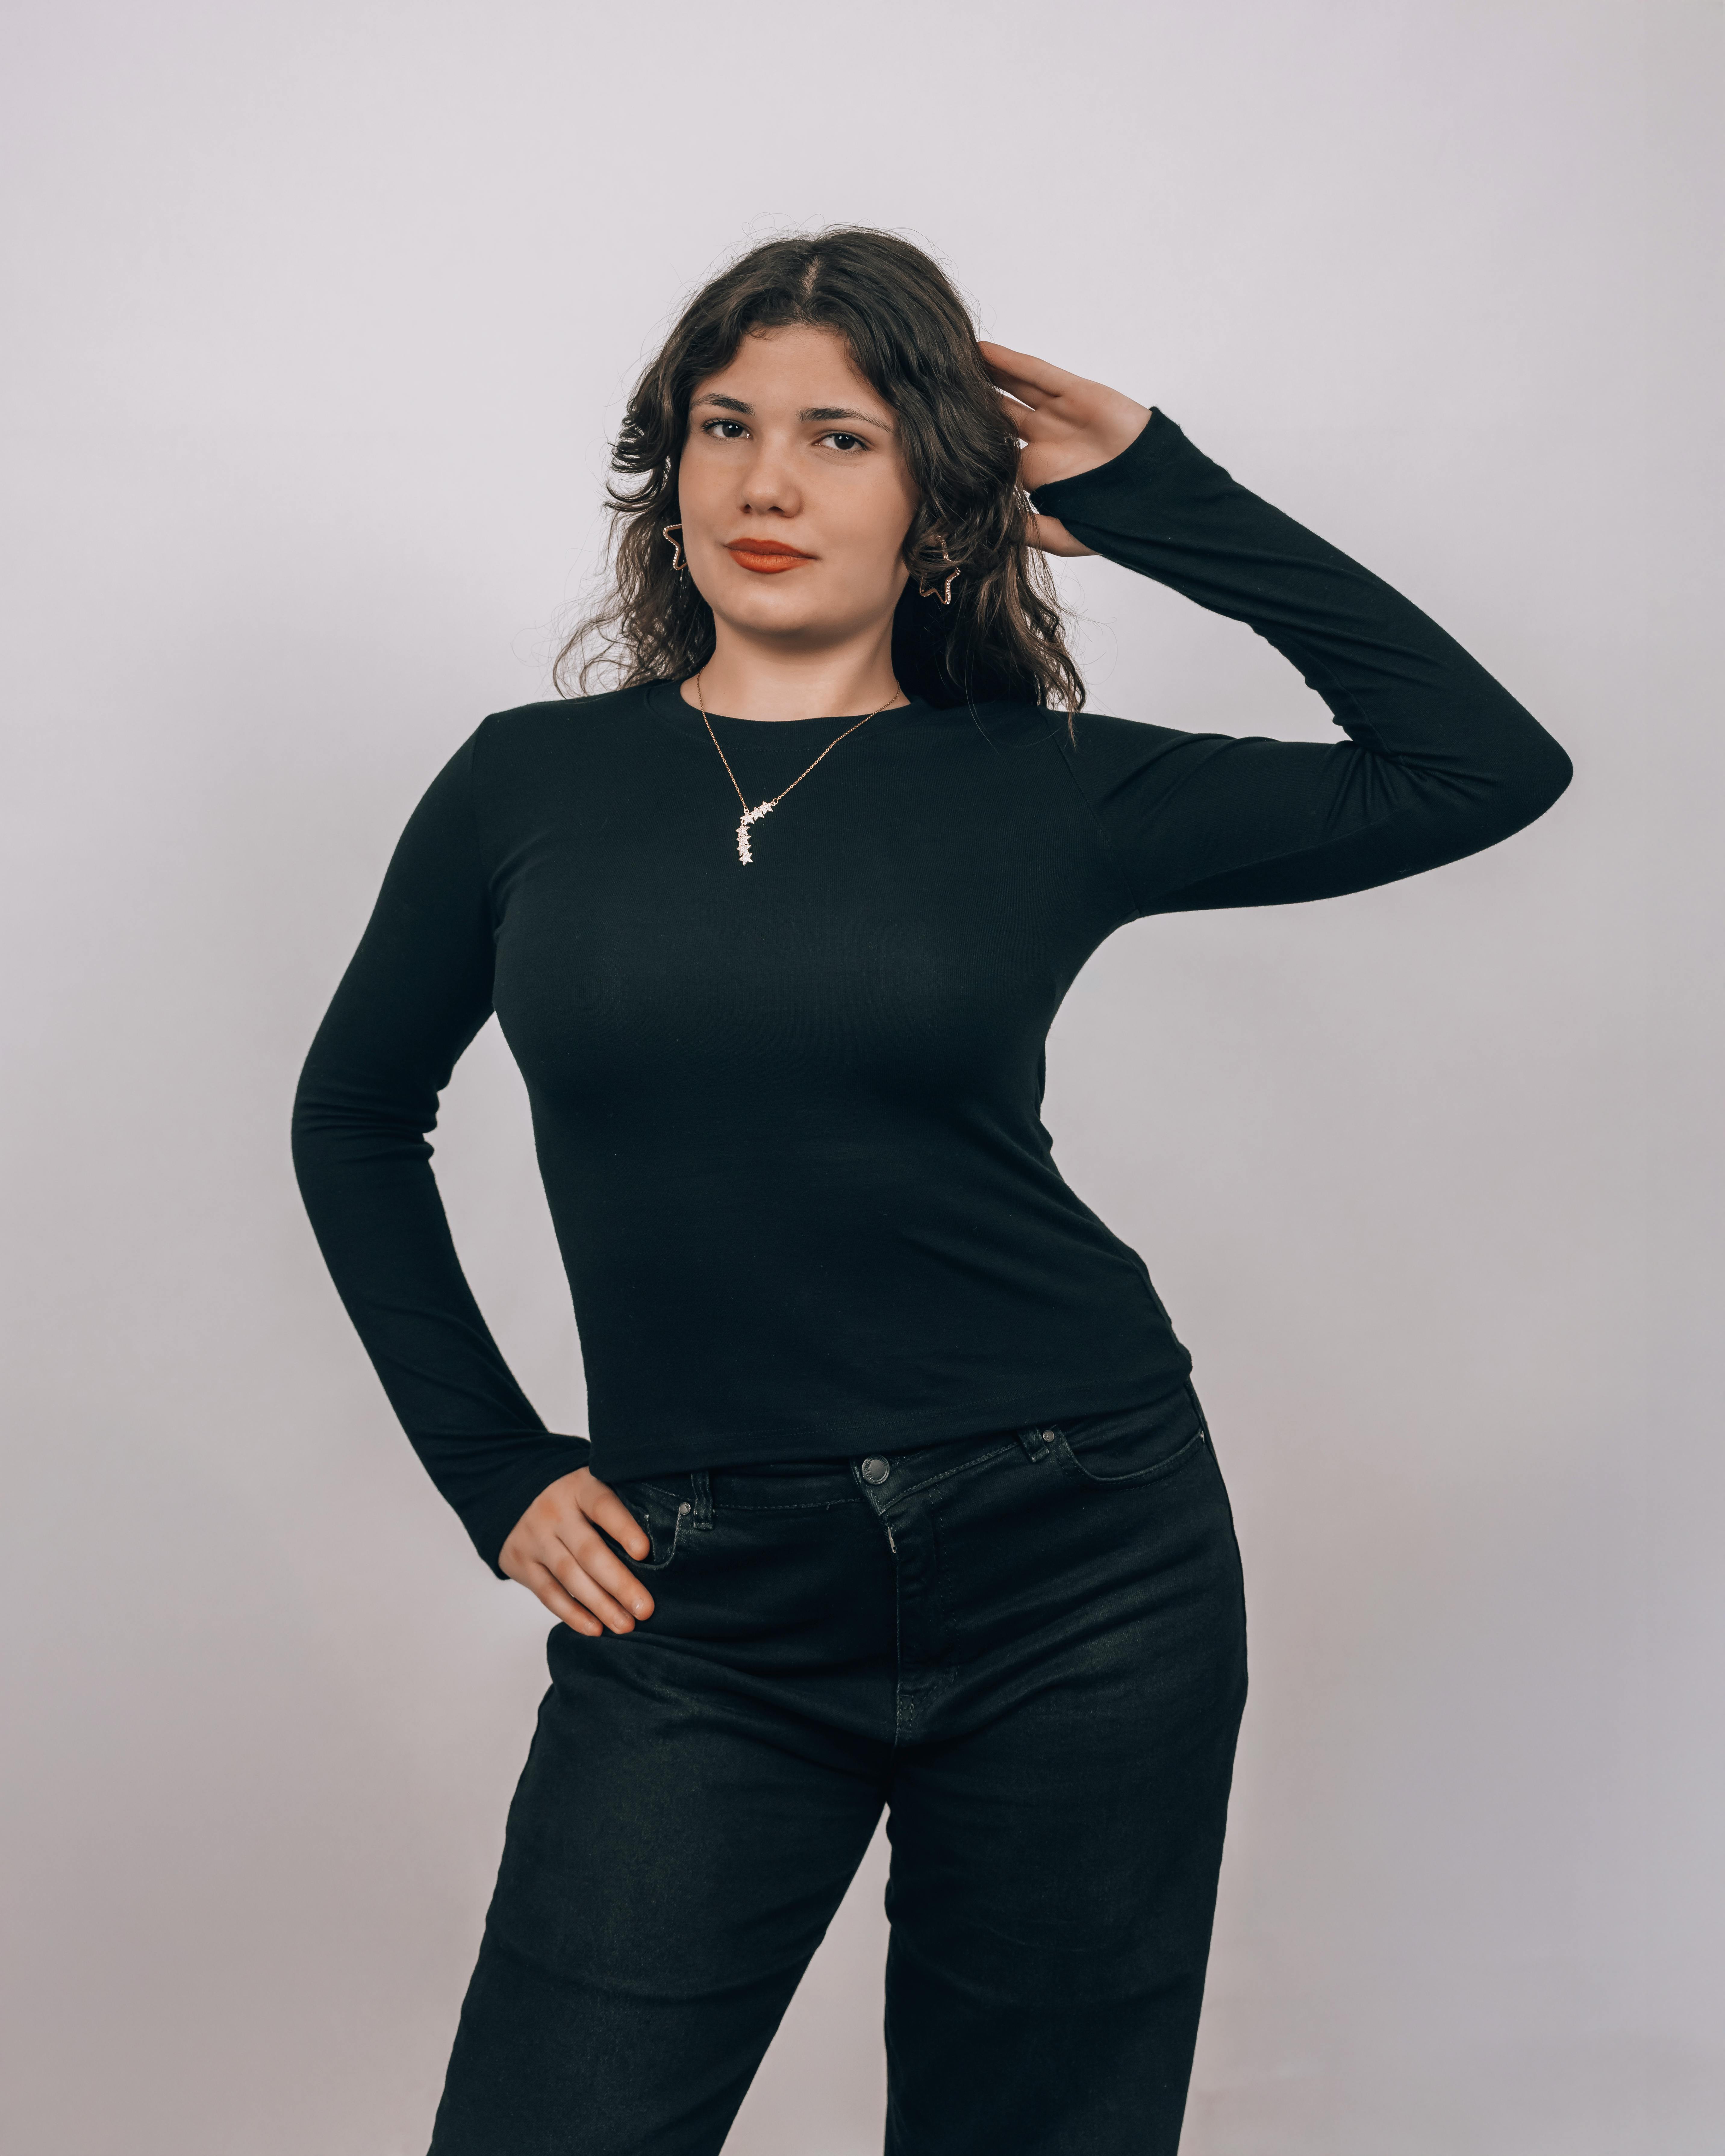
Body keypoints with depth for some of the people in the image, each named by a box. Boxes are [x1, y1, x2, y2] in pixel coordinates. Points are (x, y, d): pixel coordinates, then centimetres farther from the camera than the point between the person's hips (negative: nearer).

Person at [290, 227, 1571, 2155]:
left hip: (1074, 1562, 0)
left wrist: (1162, 500, -1)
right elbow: (356, 1117, 15)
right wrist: (494, 1469, 7)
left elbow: (1491, 765, 0)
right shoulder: (535, 782, 3)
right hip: (704, 1599, 1)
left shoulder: (1047, 790, 0)